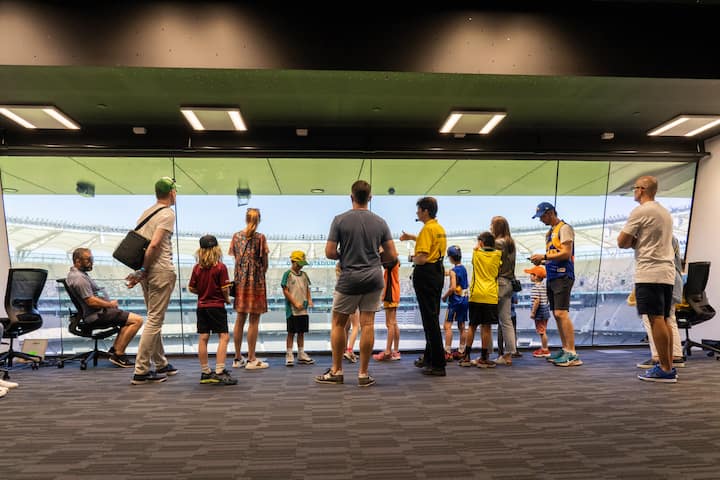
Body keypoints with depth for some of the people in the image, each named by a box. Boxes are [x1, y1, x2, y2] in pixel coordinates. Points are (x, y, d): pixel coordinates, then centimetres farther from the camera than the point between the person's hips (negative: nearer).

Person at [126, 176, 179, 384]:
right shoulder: (168, 214, -9)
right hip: (161, 270, -9)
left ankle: (161, 364, 27)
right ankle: (141, 371, 1)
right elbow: (154, 245, -18)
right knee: (155, 320, -3)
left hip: (148, 272, 9)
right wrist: (143, 270, -10)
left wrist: (140, 271, 9)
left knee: (154, 319, 16)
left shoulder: (146, 213, 16)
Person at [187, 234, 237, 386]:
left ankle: (205, 372, 14)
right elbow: (225, 288, -12)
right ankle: (219, 372, -11)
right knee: (224, 336, -3)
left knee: (203, 338, 7)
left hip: (201, 306, 6)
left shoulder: (197, 267, 4)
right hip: (217, 306, -5)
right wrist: (227, 299, 6)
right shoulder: (221, 267, -10)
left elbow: (191, 288, 6)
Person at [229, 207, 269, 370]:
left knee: (240, 319, 12)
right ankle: (251, 359, 7)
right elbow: (265, 264, -5)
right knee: (254, 320, 1)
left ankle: (238, 358, 20)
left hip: (240, 281, 5)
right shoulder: (260, 237, -7)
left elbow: (236, 259, 8)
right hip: (256, 280, -5)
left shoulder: (236, 236, 6)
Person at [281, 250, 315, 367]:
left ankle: (301, 355, 22)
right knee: (291, 332, 1)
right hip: (292, 309, -6)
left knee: (301, 332, 12)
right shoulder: (288, 274, -6)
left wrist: (309, 299, 0)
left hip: (303, 309, 6)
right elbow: (285, 291, -10)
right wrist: (295, 303, -14)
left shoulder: (304, 275, 12)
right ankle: (289, 356, 9)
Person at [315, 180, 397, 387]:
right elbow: (392, 255, 2)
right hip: (374, 278, 3)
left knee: (338, 324, 11)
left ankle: (336, 371, 18)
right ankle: (363, 374, 12)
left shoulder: (340, 220, -6)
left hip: (349, 279, -2)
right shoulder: (380, 222, 3)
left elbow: (329, 252, -8)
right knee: (367, 324, 5)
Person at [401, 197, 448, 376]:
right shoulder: (440, 228, 14)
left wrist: (412, 259, -5)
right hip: (438, 272, 10)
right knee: (433, 317, 17)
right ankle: (429, 357, 29)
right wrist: (412, 237, 38)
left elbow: (422, 258, -25)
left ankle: (438, 364, -1)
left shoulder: (427, 229, -17)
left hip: (425, 274, -10)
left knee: (430, 318, -5)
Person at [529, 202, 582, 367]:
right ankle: (565, 350, 18)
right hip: (552, 277, 9)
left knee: (561, 313, -13)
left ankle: (572, 354, -10)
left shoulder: (564, 228, -7)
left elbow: (566, 253, -16)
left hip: (562, 276, -9)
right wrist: (541, 261, 6)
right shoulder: (550, 232, 20)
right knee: (557, 314, 10)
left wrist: (544, 256, -14)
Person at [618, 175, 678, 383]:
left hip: (650, 274, -9)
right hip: (667, 273, 9)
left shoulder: (640, 211, -8)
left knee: (656, 320, -7)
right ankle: (668, 367, 15)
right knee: (664, 320, 11)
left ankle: (665, 369, -4)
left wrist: (631, 240, 12)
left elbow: (622, 242, -7)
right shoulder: (665, 212, 20)